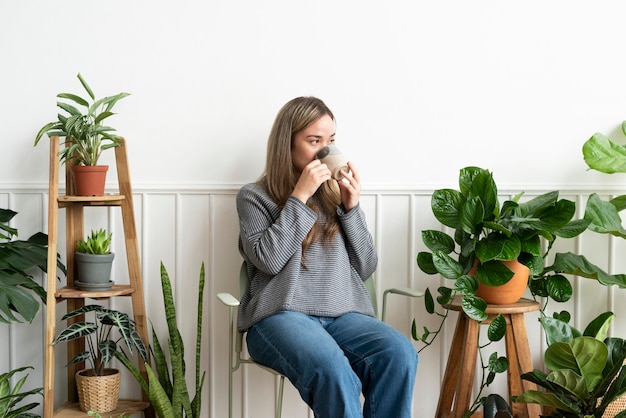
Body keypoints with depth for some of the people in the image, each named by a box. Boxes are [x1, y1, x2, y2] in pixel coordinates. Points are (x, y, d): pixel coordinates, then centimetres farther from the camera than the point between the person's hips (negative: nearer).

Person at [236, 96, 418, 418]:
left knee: (400, 354, -28)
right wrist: (300, 196, -7)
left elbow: (365, 268, 14)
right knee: (333, 371, -37)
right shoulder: (254, 196, 9)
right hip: (281, 315, -4)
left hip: (341, 314, 4)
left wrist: (351, 206, 3)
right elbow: (269, 259, -8)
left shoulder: (335, 194, 19)